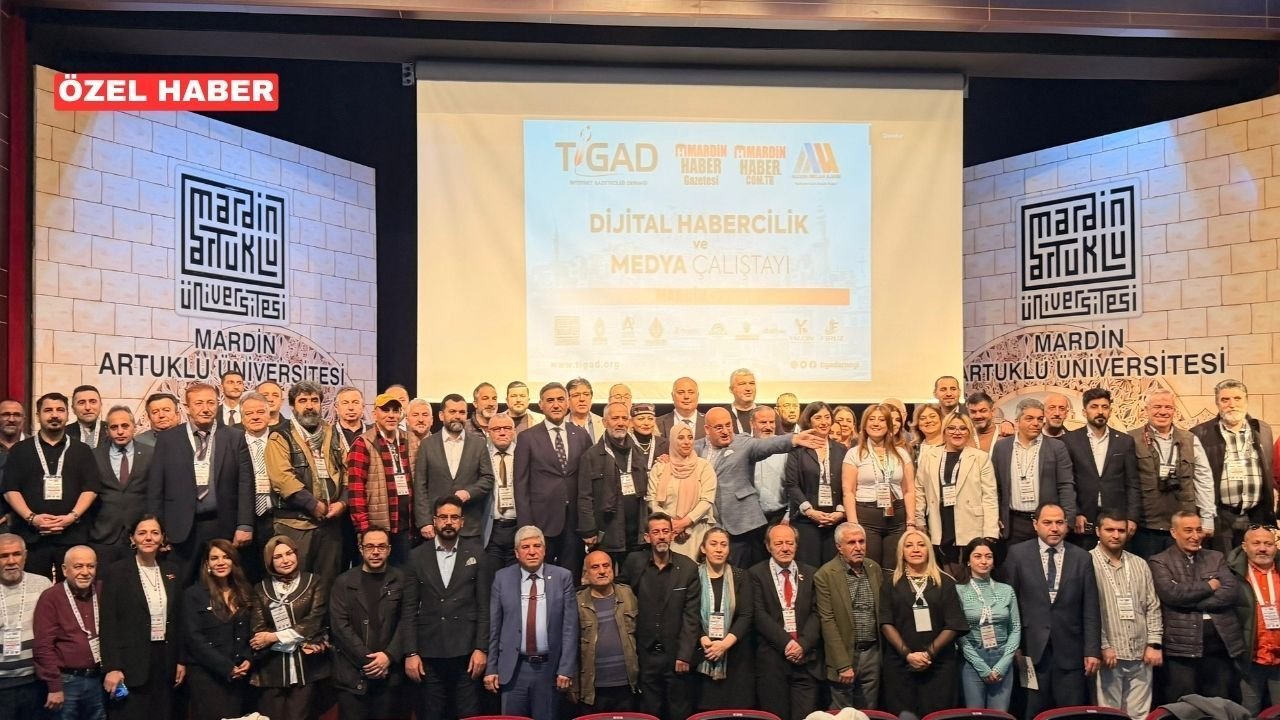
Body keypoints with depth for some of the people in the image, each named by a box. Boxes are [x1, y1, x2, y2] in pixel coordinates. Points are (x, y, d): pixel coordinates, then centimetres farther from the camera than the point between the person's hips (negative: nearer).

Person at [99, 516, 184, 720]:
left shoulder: (172, 571, 9)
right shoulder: (116, 572, -4)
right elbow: (108, 624, -8)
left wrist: (181, 660, 10)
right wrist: (112, 667, -13)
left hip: (165, 659, 4)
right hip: (130, 663, -4)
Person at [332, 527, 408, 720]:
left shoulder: (401, 580, 6)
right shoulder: (344, 582, 5)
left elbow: (407, 621, 1)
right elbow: (340, 626, -3)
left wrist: (389, 656, -11)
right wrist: (367, 659, -10)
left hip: (389, 674, 1)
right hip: (352, 675, 0)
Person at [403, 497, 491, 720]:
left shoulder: (476, 555, 3)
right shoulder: (417, 556, 4)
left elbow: (484, 606, 1)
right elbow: (410, 608, 3)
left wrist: (481, 648, -6)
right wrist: (411, 653, -3)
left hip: (466, 651, -1)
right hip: (429, 653, 1)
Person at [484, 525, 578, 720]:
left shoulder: (563, 577, 0)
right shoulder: (502, 578, 2)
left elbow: (570, 626, -1)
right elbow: (493, 626, 4)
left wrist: (566, 668, -5)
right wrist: (490, 668, 1)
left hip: (549, 668, 0)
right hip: (513, 668, 0)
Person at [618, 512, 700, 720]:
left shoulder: (688, 567, -3)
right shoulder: (634, 562, -1)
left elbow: (691, 615, -4)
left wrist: (685, 655, -10)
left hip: (677, 653, -1)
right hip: (646, 654, 1)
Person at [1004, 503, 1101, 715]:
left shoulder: (1082, 558, 5)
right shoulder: (1018, 554, 1)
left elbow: (1090, 611, 5)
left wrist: (1092, 650, 0)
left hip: (1069, 651, 1)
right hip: (1032, 649, -1)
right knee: (1035, 714, 6)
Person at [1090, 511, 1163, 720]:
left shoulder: (1139, 564, 13)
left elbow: (1153, 607, 12)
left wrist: (1154, 644, 3)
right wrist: (1103, 647, -12)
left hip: (1141, 656, 5)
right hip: (1108, 655, -5)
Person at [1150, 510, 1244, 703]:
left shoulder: (1216, 558, 14)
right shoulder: (1160, 562, 2)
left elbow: (1232, 592, -1)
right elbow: (1170, 593, -15)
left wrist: (1190, 600, -9)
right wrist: (1209, 586, -4)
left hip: (1221, 642, 4)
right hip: (1182, 645, -4)